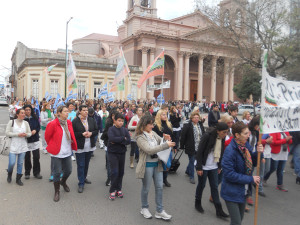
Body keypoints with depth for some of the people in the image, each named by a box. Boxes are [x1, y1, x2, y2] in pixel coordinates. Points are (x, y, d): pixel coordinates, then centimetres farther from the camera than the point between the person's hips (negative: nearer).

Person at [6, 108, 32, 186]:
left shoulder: (26, 123, 4)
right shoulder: (11, 122, -4)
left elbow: (29, 133, 7)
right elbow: (7, 133, -7)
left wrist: (26, 134, -15)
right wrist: (17, 134, -17)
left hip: (23, 146, 3)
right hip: (13, 146, -2)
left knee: (20, 163, 8)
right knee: (12, 163, -4)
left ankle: (18, 179, 23)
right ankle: (9, 174, 28)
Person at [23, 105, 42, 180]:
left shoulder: (35, 118, 2)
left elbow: (39, 127, 8)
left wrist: (35, 130, -11)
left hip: (35, 140, 2)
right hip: (26, 140, -2)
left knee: (36, 157, 3)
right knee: (27, 157, 7)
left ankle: (36, 172, 18)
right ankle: (27, 173, 24)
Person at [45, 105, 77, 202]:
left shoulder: (69, 123, 3)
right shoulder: (53, 124, -15)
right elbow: (47, 137, -4)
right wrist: (52, 146, 6)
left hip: (67, 152, 5)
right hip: (57, 153, -5)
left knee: (68, 170, 13)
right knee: (57, 172, 3)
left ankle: (63, 182, 45)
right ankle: (56, 191, 22)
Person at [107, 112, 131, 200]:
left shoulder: (125, 130, 3)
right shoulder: (111, 129, -5)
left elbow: (128, 141, -8)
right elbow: (112, 139, -24)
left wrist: (117, 141, -17)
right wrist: (123, 138, -15)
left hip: (122, 153, 4)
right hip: (112, 153, -4)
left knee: (121, 172, 9)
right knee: (115, 172, -7)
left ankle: (118, 189, 24)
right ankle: (112, 190, 9)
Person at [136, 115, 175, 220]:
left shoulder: (153, 133, 5)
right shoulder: (140, 137, -15)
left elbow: (161, 143, 14)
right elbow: (149, 150, -26)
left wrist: (166, 140, -10)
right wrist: (166, 145, -28)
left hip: (157, 164, 6)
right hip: (147, 165, -6)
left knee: (159, 187, 10)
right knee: (146, 188, 10)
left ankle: (159, 211, 22)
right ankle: (144, 208, 32)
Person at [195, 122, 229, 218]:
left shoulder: (222, 138, -2)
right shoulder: (207, 136, -21)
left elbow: (221, 152, 9)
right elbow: (199, 152, -19)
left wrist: (219, 166, 11)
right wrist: (199, 167, -17)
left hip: (214, 167, 5)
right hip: (204, 166, -5)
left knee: (215, 187, 9)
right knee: (201, 185, 10)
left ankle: (219, 210, 15)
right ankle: (197, 203, 32)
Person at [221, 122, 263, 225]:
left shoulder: (246, 145, -2)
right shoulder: (230, 150, -26)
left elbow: (252, 163, 10)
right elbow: (229, 174, -26)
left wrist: (258, 153, -10)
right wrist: (250, 179, -20)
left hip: (243, 191, 8)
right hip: (232, 193, -8)